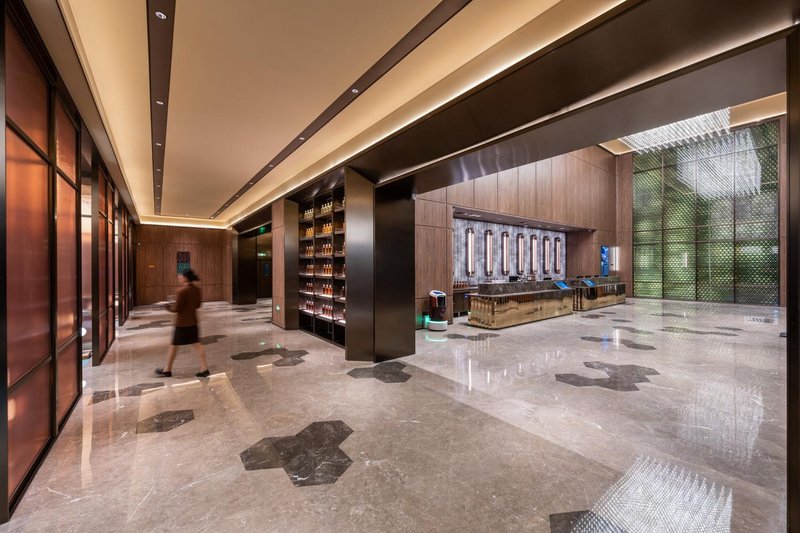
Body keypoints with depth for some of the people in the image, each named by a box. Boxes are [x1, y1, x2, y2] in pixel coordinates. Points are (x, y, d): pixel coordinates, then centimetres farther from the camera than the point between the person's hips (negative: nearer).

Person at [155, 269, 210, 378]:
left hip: (182, 322, -7)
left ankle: (167, 370, 29)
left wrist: (169, 307, 3)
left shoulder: (181, 291, -19)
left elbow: (177, 308, -15)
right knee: (197, 344, 8)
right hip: (193, 321, 7)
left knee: (174, 345, 11)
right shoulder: (197, 289, 2)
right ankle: (204, 369, 7)